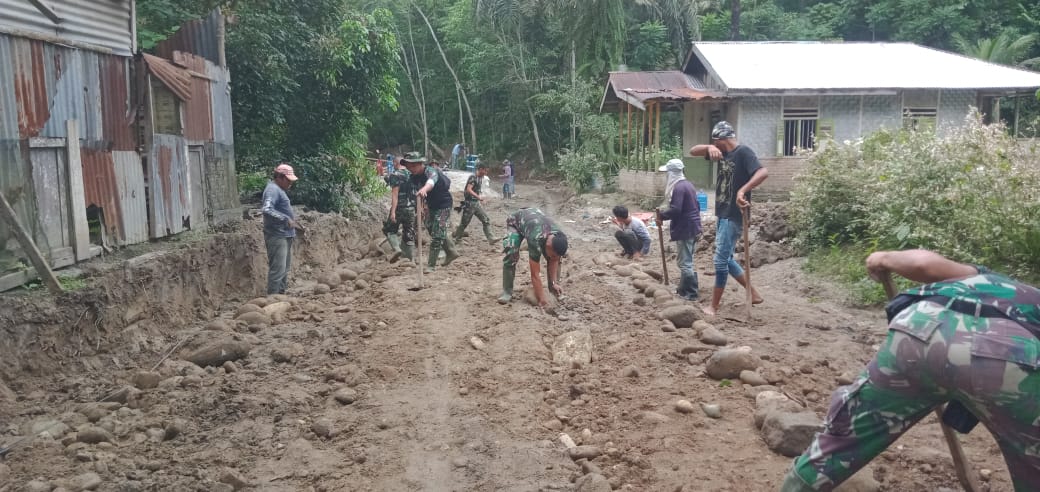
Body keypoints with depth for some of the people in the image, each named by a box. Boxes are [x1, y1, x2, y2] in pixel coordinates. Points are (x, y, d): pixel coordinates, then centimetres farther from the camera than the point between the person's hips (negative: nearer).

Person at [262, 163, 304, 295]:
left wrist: (294, 223, 21)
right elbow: (266, 209, -29)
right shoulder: (273, 189, -14)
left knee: (284, 269, 16)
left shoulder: (279, 189, 17)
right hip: (277, 237, -11)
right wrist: (286, 219, -30)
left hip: (285, 236, 11)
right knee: (278, 269, -10)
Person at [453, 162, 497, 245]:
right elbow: (469, 190, -28)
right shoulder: (473, 178, -16)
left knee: (486, 220, 0)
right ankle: (457, 239, 21)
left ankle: (491, 239, -1)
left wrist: (481, 201, 21)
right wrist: (479, 197, -36)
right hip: (469, 204, -8)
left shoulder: (481, 178, 10)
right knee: (464, 223, 4)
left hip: (477, 203, 8)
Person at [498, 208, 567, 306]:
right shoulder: (536, 239, -47)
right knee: (511, 255, -29)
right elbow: (535, 274, -42)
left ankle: (553, 290, 7)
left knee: (556, 258, -8)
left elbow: (553, 261, -12)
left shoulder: (559, 239, -30)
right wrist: (541, 299, -39)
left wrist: (554, 283, -18)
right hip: (515, 221, -5)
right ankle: (507, 291, -14)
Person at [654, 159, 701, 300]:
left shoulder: (678, 187, -18)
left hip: (685, 229, -10)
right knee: (686, 260, 18)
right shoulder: (688, 184, 14)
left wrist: (661, 215, -11)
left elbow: (675, 210, -26)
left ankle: (692, 293, -1)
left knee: (684, 262, -4)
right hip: (693, 227, 10)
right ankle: (684, 288, 27)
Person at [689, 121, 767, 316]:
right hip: (722, 214, 10)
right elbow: (692, 151, 8)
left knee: (720, 260, -5)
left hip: (734, 216, -10)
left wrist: (742, 190, -41)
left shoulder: (743, 152, -15)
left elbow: (763, 172, -30)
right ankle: (753, 294, 26)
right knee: (726, 259, 16)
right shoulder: (723, 152, 10)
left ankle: (713, 307, 2)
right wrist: (709, 147, -12)